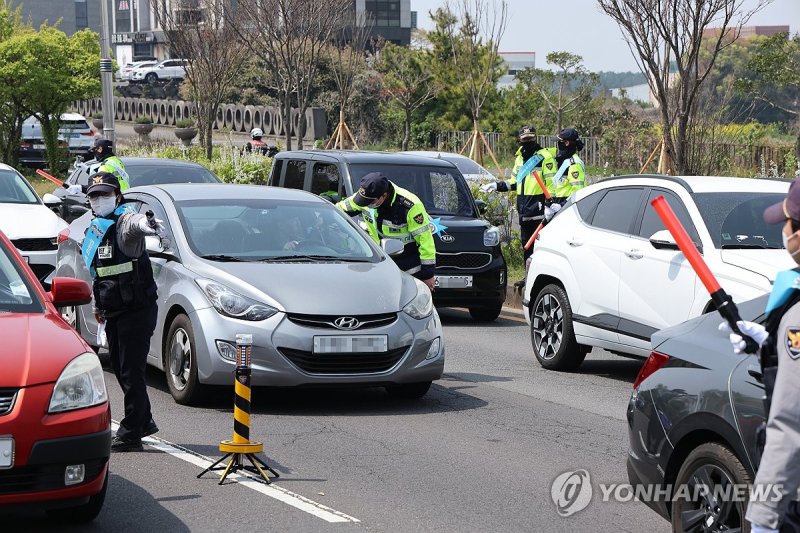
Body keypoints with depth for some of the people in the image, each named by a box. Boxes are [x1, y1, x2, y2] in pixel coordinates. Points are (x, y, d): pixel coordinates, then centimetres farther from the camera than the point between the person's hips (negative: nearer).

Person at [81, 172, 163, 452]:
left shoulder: (124, 221, -13)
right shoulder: (94, 230, 14)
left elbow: (132, 224, -40)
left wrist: (144, 223, -63)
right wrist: (99, 308, 25)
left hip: (137, 311, -9)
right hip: (114, 313, 9)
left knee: (132, 373, -5)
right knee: (121, 369, 16)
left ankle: (130, 434, 0)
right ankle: (144, 422, 31)